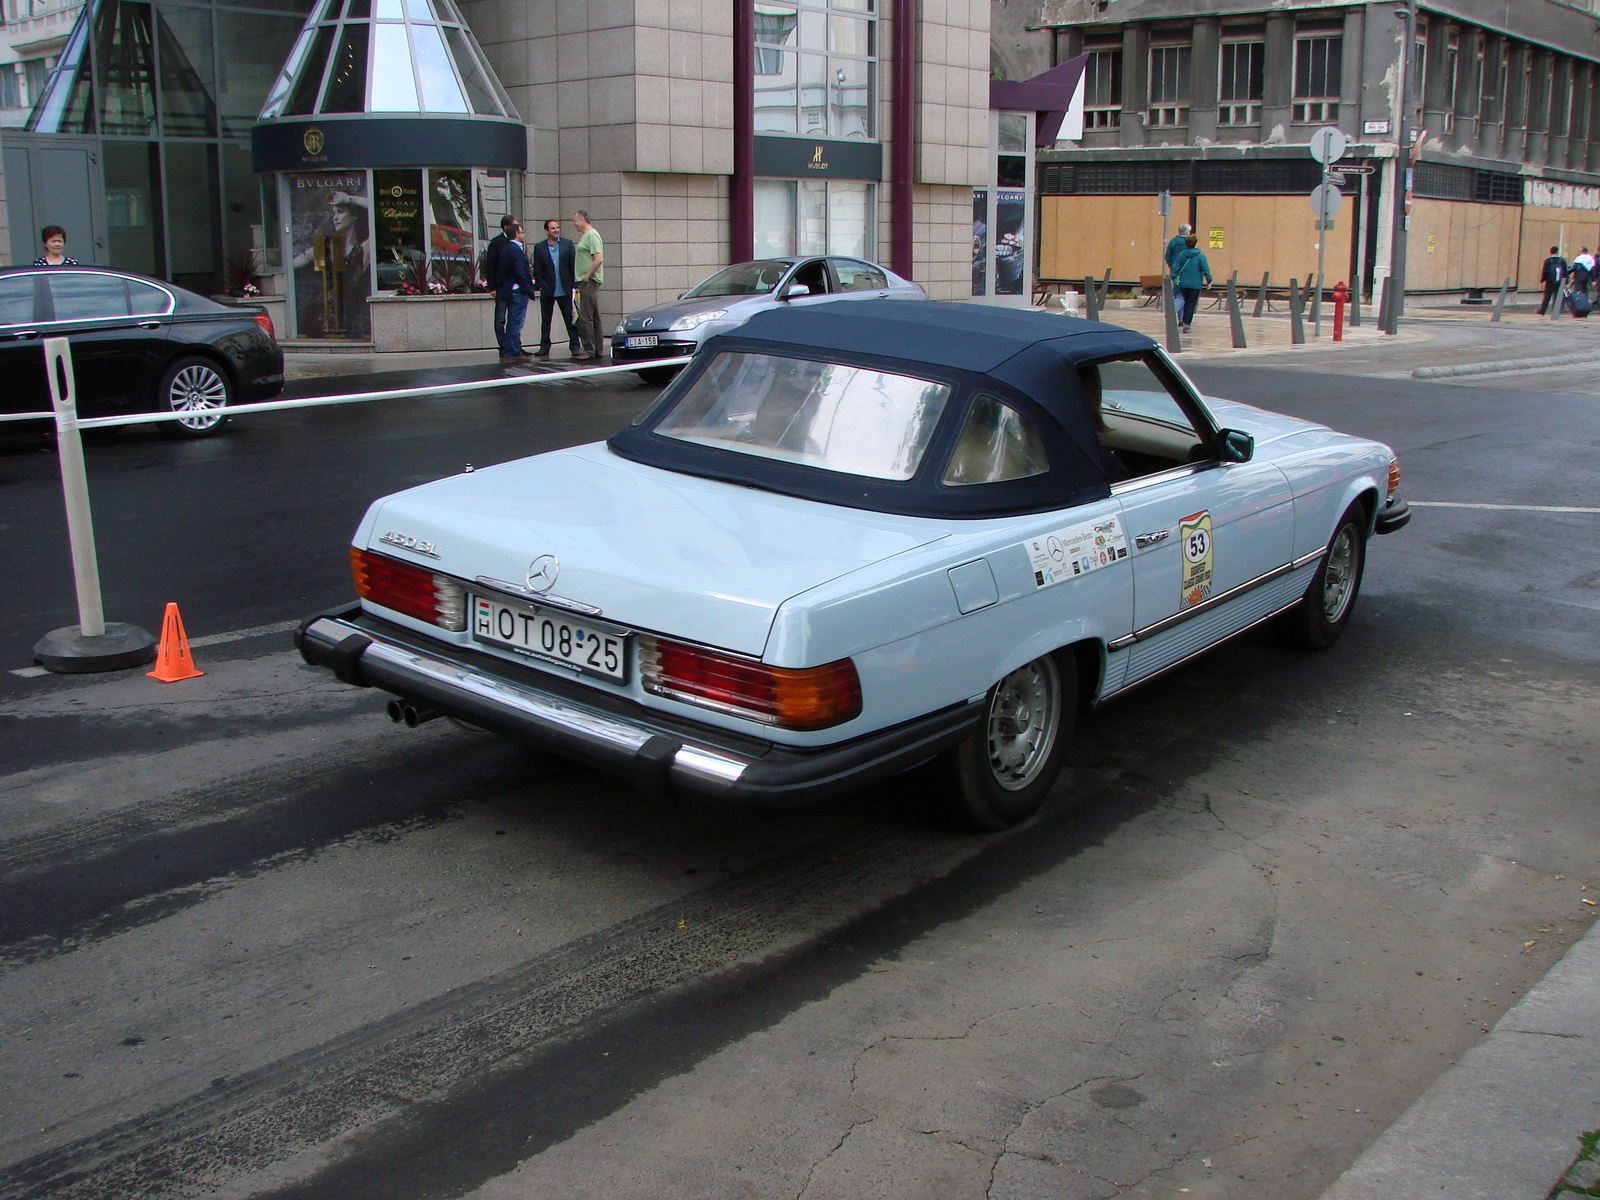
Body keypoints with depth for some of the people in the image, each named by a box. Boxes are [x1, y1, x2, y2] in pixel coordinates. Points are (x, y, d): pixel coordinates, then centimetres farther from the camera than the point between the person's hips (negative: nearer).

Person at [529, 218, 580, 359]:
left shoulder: (567, 244, 4)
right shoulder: (539, 248, 2)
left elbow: (574, 266, 3)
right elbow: (537, 272, 2)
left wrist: (574, 286, -3)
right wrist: (542, 287, -8)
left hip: (565, 290, 0)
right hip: (547, 291, 1)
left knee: (570, 319, 1)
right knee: (545, 321, 7)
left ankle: (575, 346, 6)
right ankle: (544, 348, 15)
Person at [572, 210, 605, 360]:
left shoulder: (592, 235, -12)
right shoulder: (586, 235, 18)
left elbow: (599, 258, -22)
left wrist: (586, 277, -19)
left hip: (589, 281, -10)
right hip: (587, 281, 10)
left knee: (585, 317, -10)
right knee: (594, 317, 11)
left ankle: (589, 350, -8)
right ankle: (597, 350, 14)